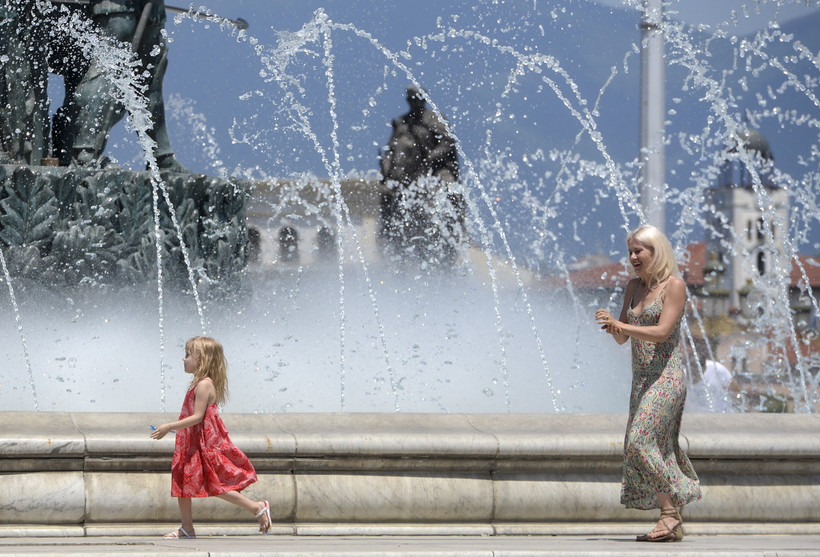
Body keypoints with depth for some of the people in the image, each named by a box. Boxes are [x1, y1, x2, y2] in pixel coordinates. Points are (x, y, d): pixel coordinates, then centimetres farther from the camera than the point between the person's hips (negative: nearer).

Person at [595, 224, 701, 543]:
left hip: (666, 377, -8)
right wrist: (612, 327, -8)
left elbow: (662, 332, -19)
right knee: (659, 449, 6)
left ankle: (669, 514, -17)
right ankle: (675, 525, 8)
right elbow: (622, 338, 15)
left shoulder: (674, 286, -8)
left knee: (641, 441, -19)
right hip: (641, 379, 8)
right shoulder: (634, 287, 14)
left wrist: (621, 325, -26)